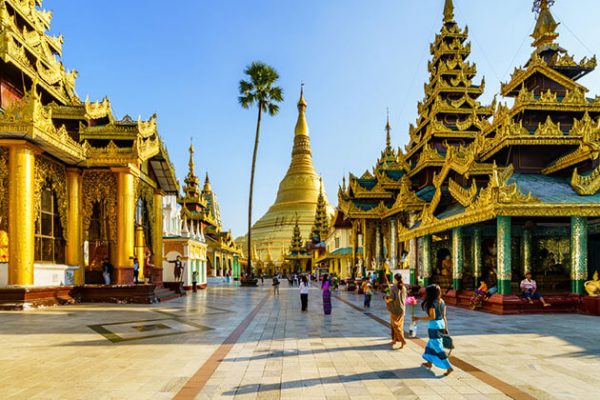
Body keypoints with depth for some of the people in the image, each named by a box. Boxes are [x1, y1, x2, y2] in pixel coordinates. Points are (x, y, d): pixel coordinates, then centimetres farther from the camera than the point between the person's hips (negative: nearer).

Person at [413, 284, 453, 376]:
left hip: (434, 326, -9)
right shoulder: (441, 301, 4)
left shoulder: (431, 303, -19)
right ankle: (429, 363, 36)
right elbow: (444, 316, 9)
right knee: (431, 343, 23)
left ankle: (449, 367, -3)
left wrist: (418, 318, -17)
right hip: (441, 324, 9)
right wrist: (445, 327, 16)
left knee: (438, 347, -1)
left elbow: (432, 317, -21)